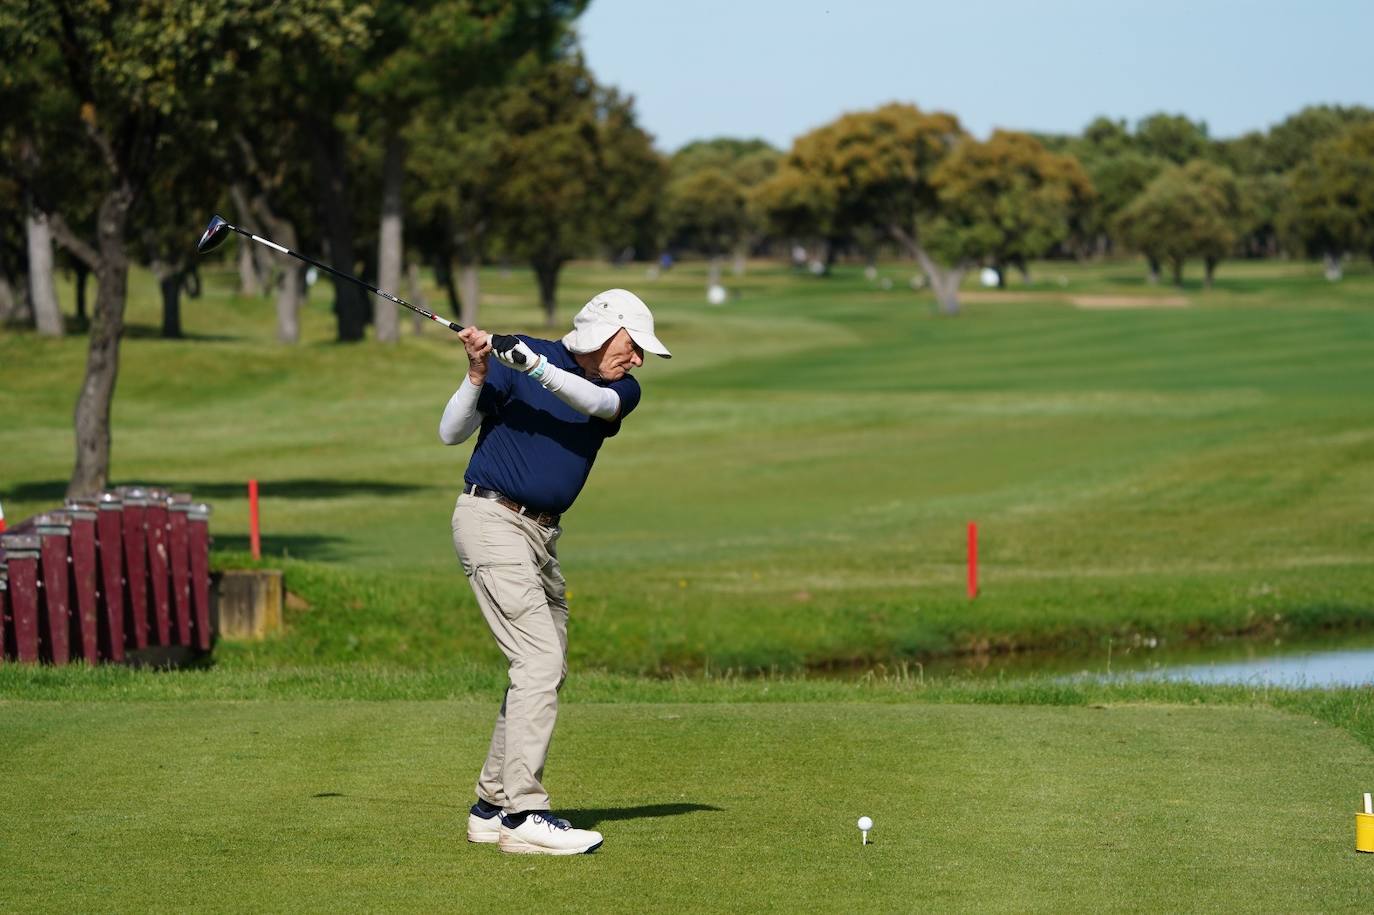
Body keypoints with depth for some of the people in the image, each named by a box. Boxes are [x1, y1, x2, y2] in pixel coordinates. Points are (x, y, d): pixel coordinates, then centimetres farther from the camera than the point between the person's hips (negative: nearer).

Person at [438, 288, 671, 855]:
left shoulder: (621, 391, 7)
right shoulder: (514, 357, -7)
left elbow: (597, 403, -18)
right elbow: (451, 434, -7)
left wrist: (538, 370, -33)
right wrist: (478, 375, -22)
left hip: (543, 534, 8)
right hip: (493, 520, -8)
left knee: (546, 670, 10)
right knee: (539, 662, -16)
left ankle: (492, 806, 19)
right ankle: (523, 816, -19)